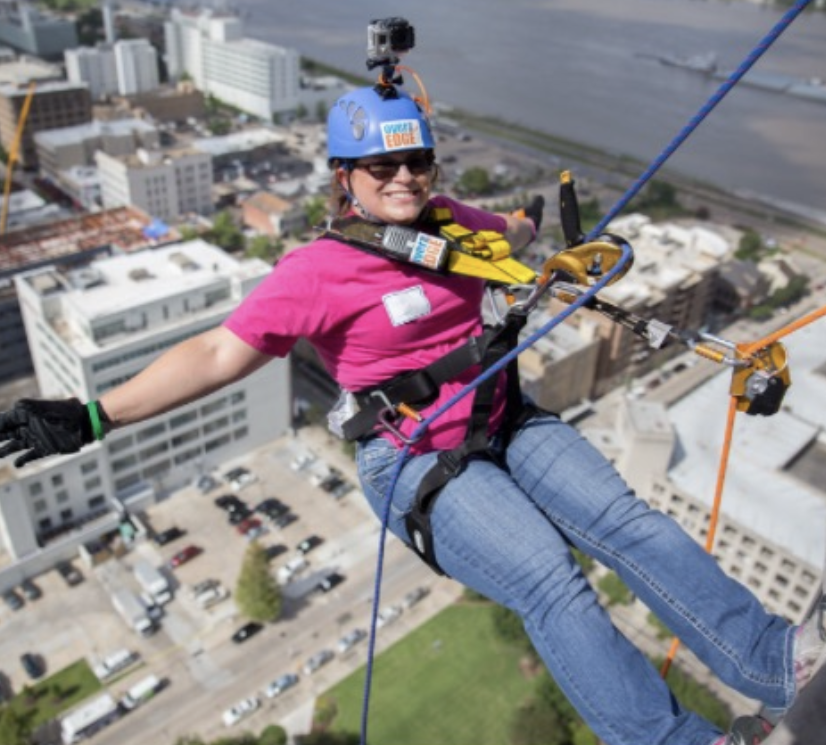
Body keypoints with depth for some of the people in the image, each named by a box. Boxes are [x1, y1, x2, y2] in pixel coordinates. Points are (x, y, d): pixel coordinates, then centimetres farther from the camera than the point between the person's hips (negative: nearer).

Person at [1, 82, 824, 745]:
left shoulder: (450, 222, 3)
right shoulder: (317, 271, -16)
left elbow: (510, 233, 27)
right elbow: (218, 353, -22)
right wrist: (92, 418, -29)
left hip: (503, 423, 7)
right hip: (417, 466, -6)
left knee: (626, 520, -6)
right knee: (550, 580, -20)